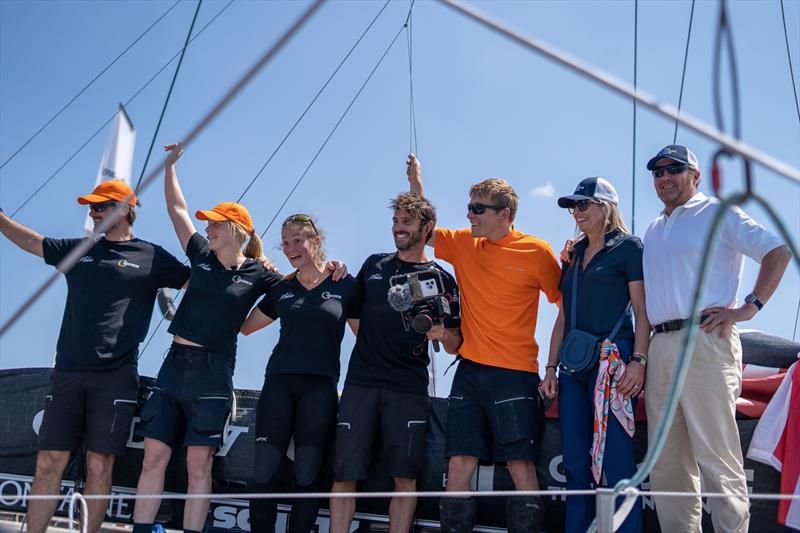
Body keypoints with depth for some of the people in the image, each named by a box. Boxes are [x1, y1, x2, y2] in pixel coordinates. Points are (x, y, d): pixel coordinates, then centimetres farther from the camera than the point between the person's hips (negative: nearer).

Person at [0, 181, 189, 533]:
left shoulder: (152, 257, 6)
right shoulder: (78, 250, 17)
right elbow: (31, 242, 27)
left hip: (116, 375, -3)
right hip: (68, 371, 3)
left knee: (100, 465, -3)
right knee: (49, 462, 1)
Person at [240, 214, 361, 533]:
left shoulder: (345, 286, 4)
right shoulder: (281, 289, 13)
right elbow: (244, 326, 22)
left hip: (320, 387, -3)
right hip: (279, 384, 3)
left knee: (308, 476, -1)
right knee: (264, 471, -1)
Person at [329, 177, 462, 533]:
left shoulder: (441, 279, 5)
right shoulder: (374, 265, 13)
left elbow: (456, 346, 5)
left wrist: (441, 334, -18)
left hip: (409, 388, -2)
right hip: (360, 382, 2)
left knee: (405, 477, -3)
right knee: (345, 474, -3)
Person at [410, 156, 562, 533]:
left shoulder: (536, 252, -3)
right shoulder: (463, 244, 10)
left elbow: (566, 303, 3)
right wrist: (416, 182, 11)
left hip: (515, 374, -4)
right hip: (470, 371, 4)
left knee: (521, 466, -3)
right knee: (459, 465, 3)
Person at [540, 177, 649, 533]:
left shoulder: (628, 247, 1)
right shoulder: (573, 255, 20)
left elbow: (642, 310, -5)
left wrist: (638, 361, -15)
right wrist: (551, 367, 13)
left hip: (612, 362, -6)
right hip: (573, 366, 7)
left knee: (617, 463, -9)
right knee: (576, 464, 6)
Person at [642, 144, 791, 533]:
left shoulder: (717, 213, 5)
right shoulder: (653, 231, 24)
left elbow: (778, 252, -4)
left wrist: (749, 307, -12)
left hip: (704, 342, -7)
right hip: (660, 347, 7)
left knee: (716, 457, -11)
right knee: (666, 464, 6)